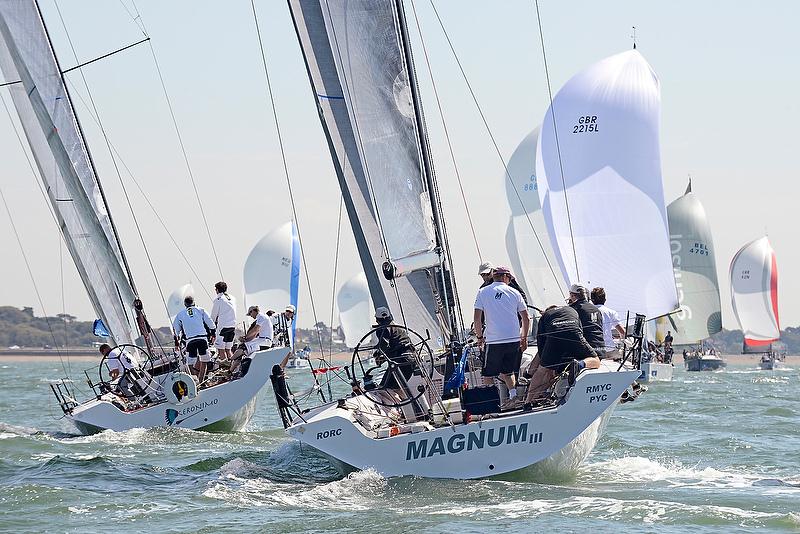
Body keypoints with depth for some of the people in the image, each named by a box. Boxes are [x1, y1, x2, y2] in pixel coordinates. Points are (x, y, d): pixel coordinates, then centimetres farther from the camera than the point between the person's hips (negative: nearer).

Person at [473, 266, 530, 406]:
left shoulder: (483, 292, 2)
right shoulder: (514, 292, 6)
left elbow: (476, 318, -3)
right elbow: (526, 318, 8)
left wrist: (480, 337, 10)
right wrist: (524, 338, 20)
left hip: (493, 340, -3)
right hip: (514, 339, 3)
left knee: (488, 375, 6)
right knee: (507, 372, 19)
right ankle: (513, 396, 7)